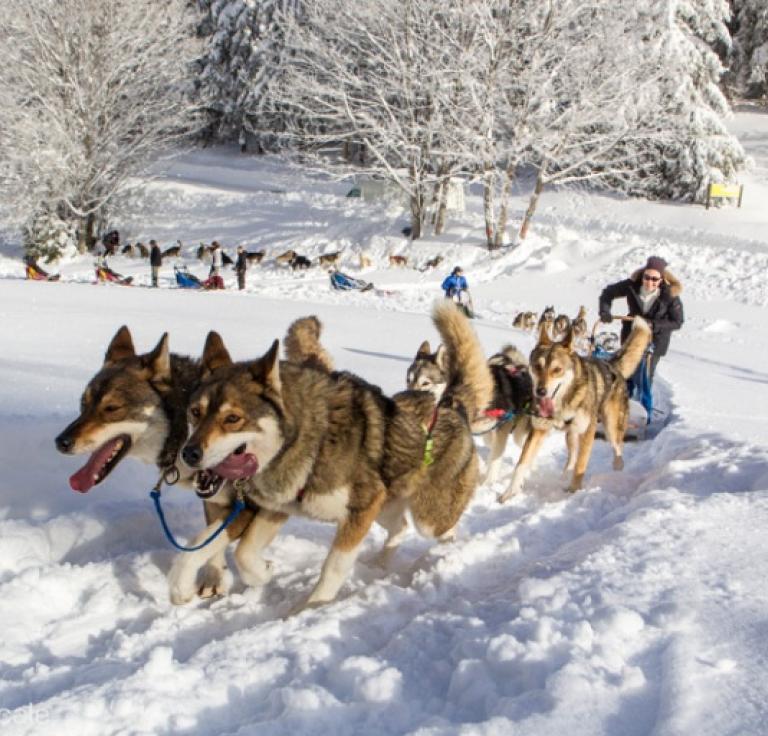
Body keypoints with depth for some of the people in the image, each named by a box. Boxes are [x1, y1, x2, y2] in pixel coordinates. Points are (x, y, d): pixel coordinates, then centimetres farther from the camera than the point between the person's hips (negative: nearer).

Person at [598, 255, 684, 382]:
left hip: (656, 339, -2)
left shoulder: (670, 295, -26)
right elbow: (608, 292, -8)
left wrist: (654, 325, -31)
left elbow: (677, 322, -18)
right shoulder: (632, 285, -22)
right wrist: (604, 311, -24)